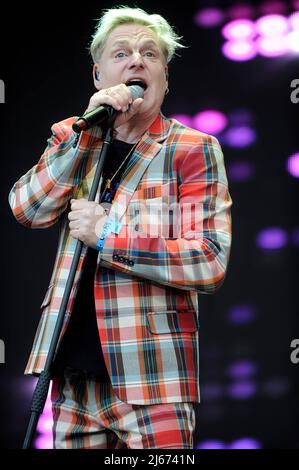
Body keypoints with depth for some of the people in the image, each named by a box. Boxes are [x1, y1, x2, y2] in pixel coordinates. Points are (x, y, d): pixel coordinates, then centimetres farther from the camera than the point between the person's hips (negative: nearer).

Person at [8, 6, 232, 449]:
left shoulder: (193, 149, -2)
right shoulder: (72, 138, 12)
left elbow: (211, 261, -11)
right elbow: (28, 210, -4)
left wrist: (109, 236, -14)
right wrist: (89, 131, -12)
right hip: (73, 375, 4)